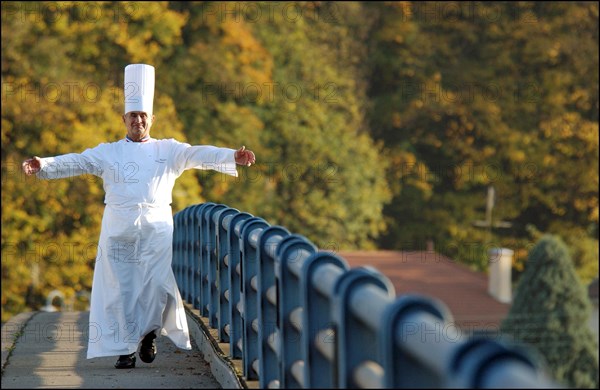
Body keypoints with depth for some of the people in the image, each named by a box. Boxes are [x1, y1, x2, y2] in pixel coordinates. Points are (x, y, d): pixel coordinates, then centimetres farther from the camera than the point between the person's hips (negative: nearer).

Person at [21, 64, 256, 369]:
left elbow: (198, 154, -2)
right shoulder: (108, 152, 12)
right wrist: (42, 165, -14)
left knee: (160, 284, -8)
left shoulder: (169, 150, 11)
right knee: (121, 288, -2)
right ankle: (125, 348, 5)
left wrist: (233, 156, -19)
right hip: (119, 226, 0)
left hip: (157, 226, 0)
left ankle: (149, 332, 17)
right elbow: (76, 162, 4)